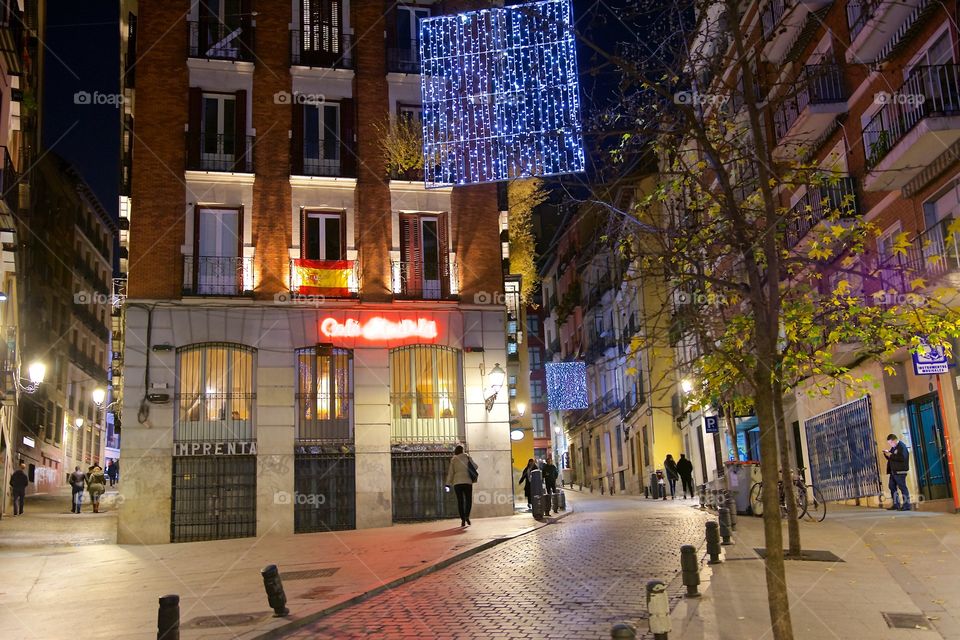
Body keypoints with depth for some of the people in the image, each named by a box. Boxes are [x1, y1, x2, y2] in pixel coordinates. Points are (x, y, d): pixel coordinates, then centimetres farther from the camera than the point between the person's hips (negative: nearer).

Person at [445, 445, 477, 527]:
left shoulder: (453, 459, 4)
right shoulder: (467, 457, 5)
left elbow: (450, 472, 1)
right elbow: (475, 466, 12)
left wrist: (448, 484, 3)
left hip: (457, 482, 1)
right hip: (467, 481, 0)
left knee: (460, 501, 4)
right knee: (468, 500, 5)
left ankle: (463, 520, -2)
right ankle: (467, 516, -18)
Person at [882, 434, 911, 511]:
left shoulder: (902, 446, -12)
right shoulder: (893, 447, 16)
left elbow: (902, 458, -26)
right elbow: (890, 457, 23)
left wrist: (891, 455, -22)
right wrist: (887, 453, 4)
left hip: (900, 471, -10)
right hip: (893, 471, 10)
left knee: (902, 487, -6)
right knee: (892, 487, 12)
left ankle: (906, 505, -1)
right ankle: (896, 504, 19)